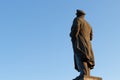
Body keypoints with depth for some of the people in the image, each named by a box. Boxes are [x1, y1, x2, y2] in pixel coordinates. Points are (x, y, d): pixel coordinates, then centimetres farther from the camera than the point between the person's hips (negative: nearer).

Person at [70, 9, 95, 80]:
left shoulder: (77, 19, 7)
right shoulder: (88, 25, 27)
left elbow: (76, 28, -13)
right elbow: (90, 37, 20)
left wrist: (72, 35, 2)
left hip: (79, 43, -8)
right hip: (87, 44, 8)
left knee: (80, 58, -22)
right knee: (85, 60, -1)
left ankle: (84, 74, -39)